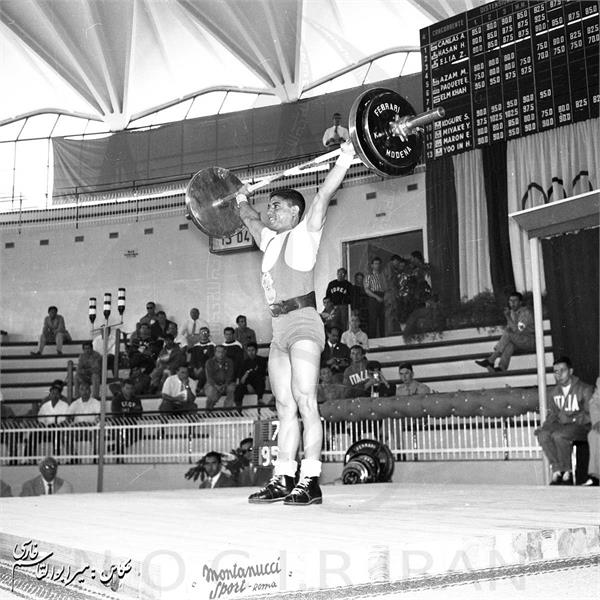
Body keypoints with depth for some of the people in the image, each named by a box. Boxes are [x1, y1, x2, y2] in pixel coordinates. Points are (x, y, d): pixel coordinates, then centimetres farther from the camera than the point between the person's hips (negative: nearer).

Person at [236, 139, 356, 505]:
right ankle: (283, 479, 9)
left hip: (303, 323, -8)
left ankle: (311, 482, -13)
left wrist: (345, 158, -10)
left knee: (305, 403, -12)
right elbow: (252, 220, 42)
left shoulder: (305, 232, 2)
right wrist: (242, 202, 56)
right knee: (285, 408, 7)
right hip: (279, 328, 8)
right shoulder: (271, 240, 21)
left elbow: (325, 194, -8)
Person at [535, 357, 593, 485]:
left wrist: (573, 418, -23)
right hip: (561, 426, 5)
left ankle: (567, 474, -20)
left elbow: (590, 414, -10)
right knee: (543, 435, -25)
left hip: (581, 426, -5)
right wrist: (545, 426, -3)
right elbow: (552, 414, 17)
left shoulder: (584, 389, -4)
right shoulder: (553, 392, 14)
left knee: (558, 435, -34)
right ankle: (557, 471, -22)